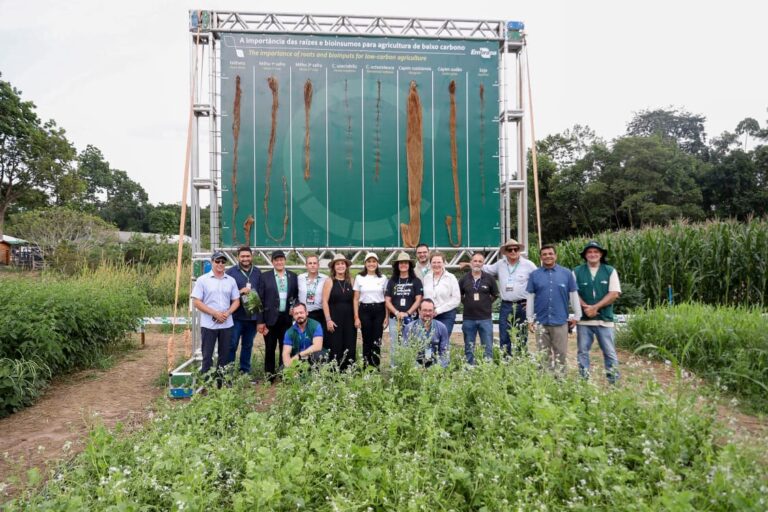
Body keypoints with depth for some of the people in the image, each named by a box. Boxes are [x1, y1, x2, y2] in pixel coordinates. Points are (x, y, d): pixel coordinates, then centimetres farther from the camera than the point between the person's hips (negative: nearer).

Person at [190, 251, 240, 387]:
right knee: (207, 355, 4)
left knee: (225, 355, 10)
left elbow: (236, 301, 9)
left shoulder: (231, 280, 6)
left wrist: (227, 313, -10)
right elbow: (196, 302, -8)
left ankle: (222, 381, 21)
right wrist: (215, 313, -15)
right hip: (208, 324, -3)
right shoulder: (202, 280, -4)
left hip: (227, 324, 3)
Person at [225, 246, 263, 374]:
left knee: (248, 345, 13)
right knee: (232, 345, 1)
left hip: (252, 317, 3)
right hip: (236, 316, -3)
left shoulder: (258, 272, 6)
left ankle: (245, 372, 24)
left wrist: (260, 318, 2)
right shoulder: (230, 272, -2)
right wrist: (240, 292, -18)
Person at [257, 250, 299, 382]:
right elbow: (260, 299, -4)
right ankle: (269, 377, 20)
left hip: (287, 318, 2)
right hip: (270, 318, -2)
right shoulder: (265, 276, -1)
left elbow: (297, 296, 12)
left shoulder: (293, 276, 6)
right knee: (270, 349, 8)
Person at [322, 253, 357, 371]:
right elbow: (325, 302, -4)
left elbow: (354, 301, 9)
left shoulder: (350, 281, 9)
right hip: (334, 320, -3)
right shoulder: (329, 281, 0)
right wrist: (328, 320, -11)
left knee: (350, 348, 3)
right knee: (335, 348, -2)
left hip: (349, 319, 3)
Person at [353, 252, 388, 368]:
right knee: (367, 339, 3)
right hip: (365, 310, 0)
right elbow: (355, 299, 4)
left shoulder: (383, 278, 6)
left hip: (379, 310, 0)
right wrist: (356, 317, -2)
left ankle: (376, 366, 7)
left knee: (377, 340, -2)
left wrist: (387, 316, -1)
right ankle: (366, 366, 12)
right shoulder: (359, 278, 4)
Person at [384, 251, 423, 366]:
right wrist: (397, 312, -9)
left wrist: (407, 313, -12)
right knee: (394, 346, 4)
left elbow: (418, 300, -2)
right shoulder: (392, 281, 11)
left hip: (410, 318, -2)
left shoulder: (416, 281, 5)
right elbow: (387, 300, 7)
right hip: (394, 318, 2)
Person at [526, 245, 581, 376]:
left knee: (560, 353, 5)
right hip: (541, 321, 1)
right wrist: (530, 319, 3)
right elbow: (530, 298, 5)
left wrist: (577, 316, 4)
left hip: (560, 321, -1)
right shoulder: (534, 275, 3)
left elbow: (574, 295, 6)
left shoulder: (566, 273, 2)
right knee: (544, 354, 11)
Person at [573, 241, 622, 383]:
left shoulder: (610, 271, 3)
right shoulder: (577, 272, 4)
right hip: (583, 319, 1)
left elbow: (614, 294, -4)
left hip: (604, 319, -1)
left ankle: (614, 381, 12)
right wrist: (585, 307, -14)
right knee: (582, 351, 7)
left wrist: (595, 307, -12)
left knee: (610, 352, 3)